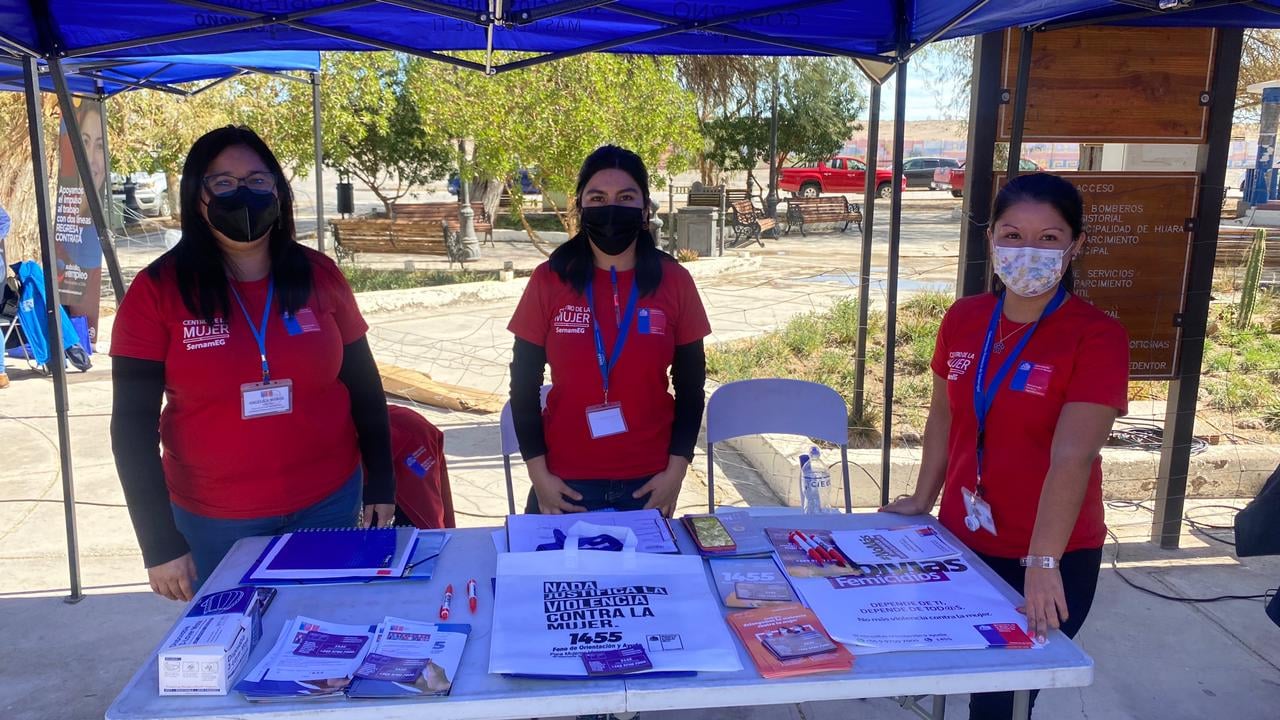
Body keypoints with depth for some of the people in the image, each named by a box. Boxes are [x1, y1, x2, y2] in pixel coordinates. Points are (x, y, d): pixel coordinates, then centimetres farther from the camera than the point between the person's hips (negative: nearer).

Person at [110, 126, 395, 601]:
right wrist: (160, 542, -10)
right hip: (214, 522, -1)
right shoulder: (158, 289, -9)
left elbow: (364, 386, 5)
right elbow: (133, 424, -7)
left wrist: (381, 484, 4)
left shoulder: (319, 275, -3)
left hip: (329, 503, 2)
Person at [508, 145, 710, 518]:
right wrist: (538, 473, -6)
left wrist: (676, 470, -4)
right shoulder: (549, 280, -5)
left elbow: (690, 384, 2)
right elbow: (524, 383, -1)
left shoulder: (674, 281, -3)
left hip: (649, 482, 1)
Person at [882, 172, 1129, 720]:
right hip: (962, 542, 4)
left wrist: (1042, 562, -33)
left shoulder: (1097, 337, -16)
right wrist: (923, 500, 12)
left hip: (1053, 560, -4)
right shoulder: (962, 319, -1)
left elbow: (1072, 457, -26)